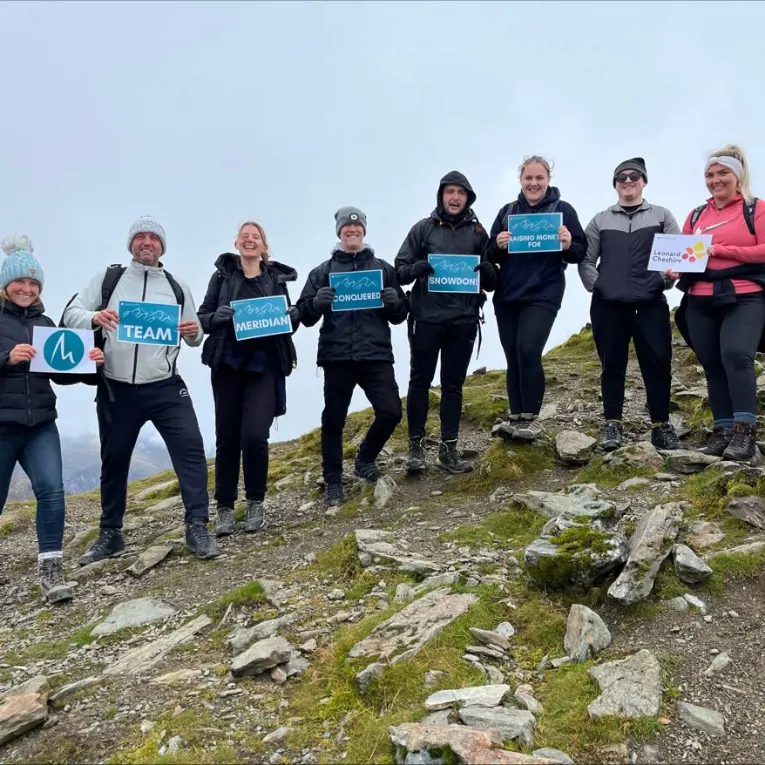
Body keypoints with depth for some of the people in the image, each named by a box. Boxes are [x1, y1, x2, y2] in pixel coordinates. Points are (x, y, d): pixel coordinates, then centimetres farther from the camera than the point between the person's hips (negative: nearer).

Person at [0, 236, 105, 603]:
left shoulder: (45, 324, 10)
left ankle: (50, 570, -6)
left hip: (40, 425, 3)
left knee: (52, 490, -12)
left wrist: (87, 362, -7)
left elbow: (61, 374, 11)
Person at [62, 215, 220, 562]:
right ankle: (110, 534, 26)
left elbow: (193, 337, 10)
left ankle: (197, 527, -7)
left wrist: (194, 333, -14)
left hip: (165, 388, 0)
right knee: (113, 459, 11)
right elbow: (71, 313, -2)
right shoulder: (107, 278, 5)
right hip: (116, 389, 0)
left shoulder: (177, 287, 9)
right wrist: (94, 318, -24)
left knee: (190, 448, -13)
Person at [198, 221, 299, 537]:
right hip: (228, 364, 1)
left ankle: (256, 502, 9)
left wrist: (293, 314, -10)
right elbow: (202, 318, 5)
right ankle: (224, 507, 17)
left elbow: (290, 321, 13)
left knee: (255, 436, -13)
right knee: (227, 437, 3)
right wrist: (217, 316, -16)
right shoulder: (223, 274, 7)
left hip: (265, 365, 0)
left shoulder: (277, 277, 9)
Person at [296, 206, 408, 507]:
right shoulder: (323, 271, 10)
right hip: (337, 357, -1)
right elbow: (305, 316, 5)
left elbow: (400, 316, 13)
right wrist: (317, 303, -17)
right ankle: (333, 482, 17)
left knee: (391, 412, -7)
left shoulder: (383, 268, 14)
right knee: (333, 421, 3)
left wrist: (394, 302, -9)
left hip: (376, 355, 1)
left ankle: (365, 459, 21)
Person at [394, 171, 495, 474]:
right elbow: (400, 270, 2)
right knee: (420, 382, 3)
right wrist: (419, 267, -19)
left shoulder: (478, 232, 9)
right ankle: (416, 447, 13)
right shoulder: (423, 228, 5)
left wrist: (484, 269, -13)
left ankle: (448, 449, 15)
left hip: (463, 321, 2)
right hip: (426, 319, -1)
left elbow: (492, 282, 10)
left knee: (453, 385, 7)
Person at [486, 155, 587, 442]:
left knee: (528, 351, -18)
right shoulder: (507, 211, 11)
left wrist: (568, 245, -21)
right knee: (513, 357, 5)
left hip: (543, 295, -4)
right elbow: (491, 255, 11)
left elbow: (580, 254, 0)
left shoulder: (563, 210, 0)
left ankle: (532, 418, -5)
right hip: (507, 295, 4)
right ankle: (516, 418, 14)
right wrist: (498, 245, -10)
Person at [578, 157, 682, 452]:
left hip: (651, 304, -1)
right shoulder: (600, 220, 15)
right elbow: (585, 259, 12)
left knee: (657, 364, -2)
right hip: (608, 305, 1)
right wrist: (595, 284, -2)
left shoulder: (661, 216, 13)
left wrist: (665, 281, -7)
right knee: (612, 366, 3)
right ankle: (612, 425, 9)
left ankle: (661, 426, 7)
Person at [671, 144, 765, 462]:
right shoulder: (696, 215, 15)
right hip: (701, 302, 5)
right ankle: (723, 431, 10)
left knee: (736, 354, -23)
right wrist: (674, 268, -4)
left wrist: (720, 250, -14)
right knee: (713, 364, 5)